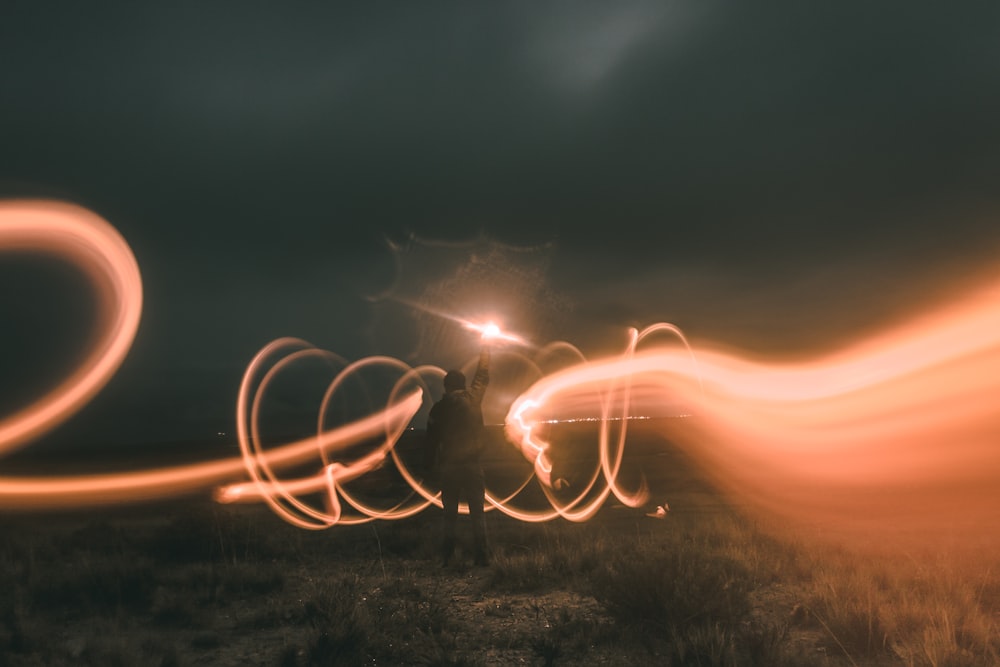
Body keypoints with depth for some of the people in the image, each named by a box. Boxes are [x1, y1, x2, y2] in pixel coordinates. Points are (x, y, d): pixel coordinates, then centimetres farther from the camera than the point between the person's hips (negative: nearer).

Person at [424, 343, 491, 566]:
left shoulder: (439, 408, -1)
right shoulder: (472, 398, -1)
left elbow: (431, 441, 0)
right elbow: (483, 376, 15)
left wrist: (433, 466, 10)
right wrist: (485, 349, 26)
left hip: (447, 466, 1)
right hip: (472, 464, -1)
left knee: (449, 513, 8)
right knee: (477, 513, 3)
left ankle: (446, 557, 5)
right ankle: (481, 556, -2)